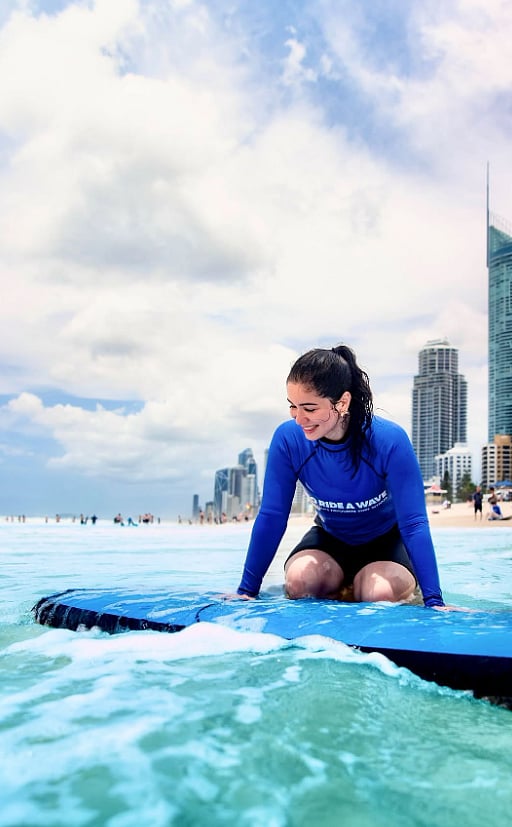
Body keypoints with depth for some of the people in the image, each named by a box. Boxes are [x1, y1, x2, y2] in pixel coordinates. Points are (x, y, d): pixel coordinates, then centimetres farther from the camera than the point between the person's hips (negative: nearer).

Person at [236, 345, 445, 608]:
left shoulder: (389, 441, -29)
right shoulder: (287, 438, -22)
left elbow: (414, 524, -27)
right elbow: (271, 517, -16)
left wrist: (434, 600, -32)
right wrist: (246, 591, -14)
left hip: (386, 539, -1)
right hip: (330, 538, 2)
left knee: (382, 593, -31)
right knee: (299, 579, -30)